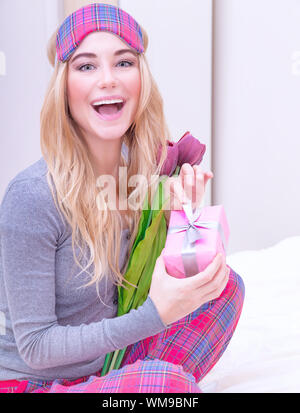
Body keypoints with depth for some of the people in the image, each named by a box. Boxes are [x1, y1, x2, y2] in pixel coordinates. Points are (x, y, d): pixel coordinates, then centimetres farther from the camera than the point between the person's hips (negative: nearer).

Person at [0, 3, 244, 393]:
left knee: (224, 281, -4)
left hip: (107, 368, 7)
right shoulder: (32, 196, -23)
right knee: (165, 377, -31)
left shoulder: (139, 175, -3)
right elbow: (35, 346, -19)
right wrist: (155, 314, -27)